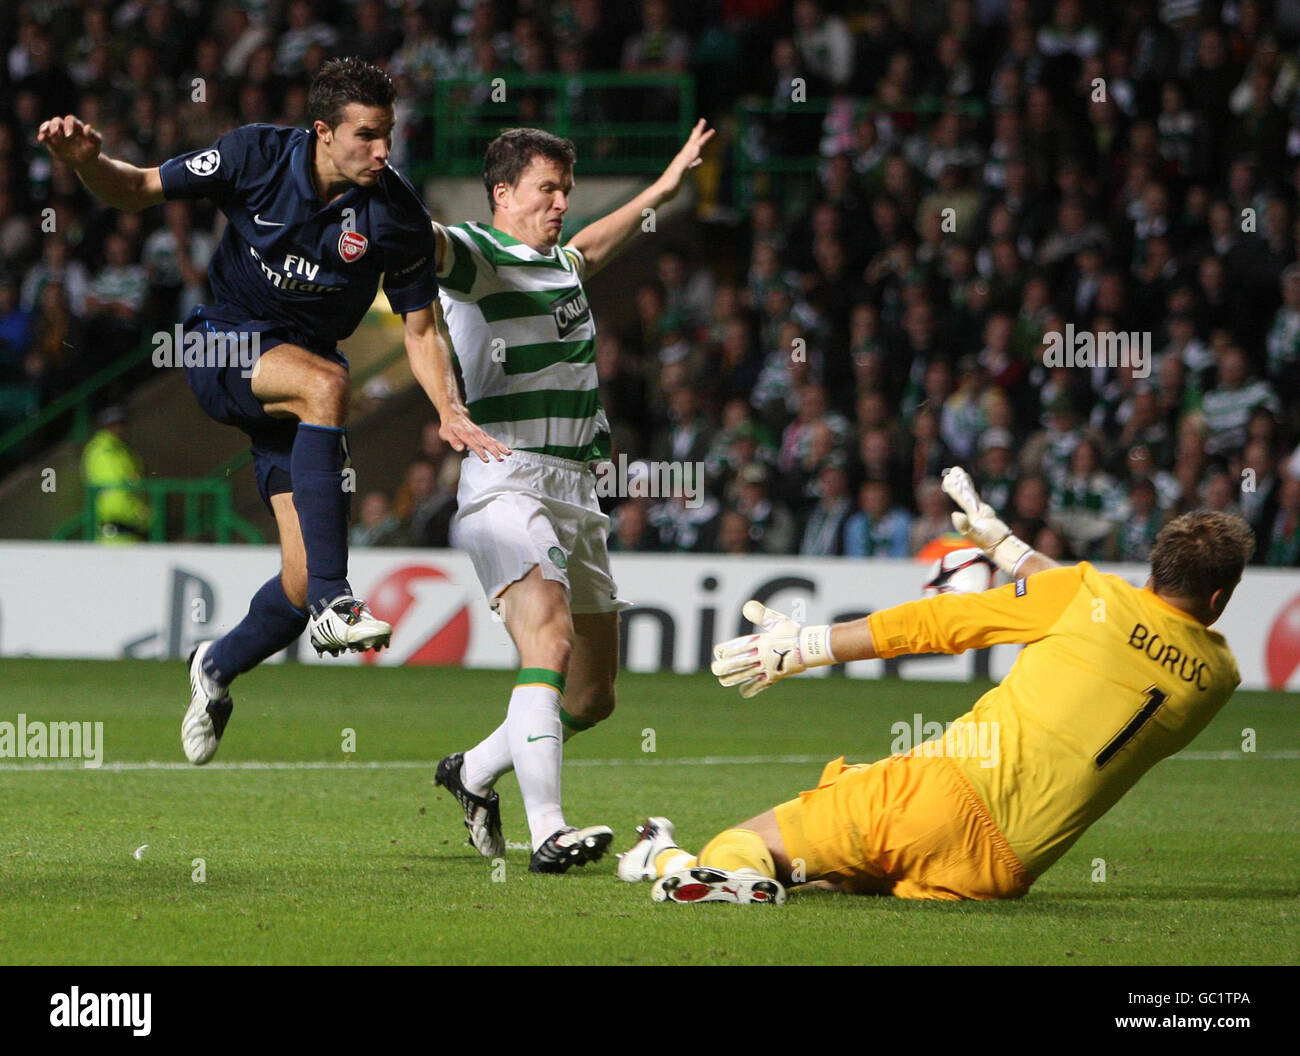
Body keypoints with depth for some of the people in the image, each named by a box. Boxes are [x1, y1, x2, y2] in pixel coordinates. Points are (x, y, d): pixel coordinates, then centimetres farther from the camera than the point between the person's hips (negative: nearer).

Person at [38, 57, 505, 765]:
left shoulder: (396, 215, -10)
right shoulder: (255, 157, -12)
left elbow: (421, 329, -1)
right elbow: (138, 191, -2)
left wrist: (450, 412, -17)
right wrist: (85, 161, -23)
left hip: (304, 372, 2)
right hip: (222, 348, -2)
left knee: (304, 579, -9)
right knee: (324, 381, -37)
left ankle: (218, 667, 25)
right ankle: (333, 604, -40)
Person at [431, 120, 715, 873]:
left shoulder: (562, 262, 20)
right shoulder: (474, 255, -5)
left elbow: (591, 246, 44)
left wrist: (664, 188, 53)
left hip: (578, 493, 8)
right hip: (507, 484, -8)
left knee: (593, 697, 10)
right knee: (549, 641, -28)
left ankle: (475, 772, 33)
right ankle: (548, 832, -36)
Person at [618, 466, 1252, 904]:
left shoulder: (1093, 594, 1)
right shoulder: (1219, 676, 10)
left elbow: (931, 623, 7)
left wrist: (799, 647, 16)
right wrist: (1004, 544, 40)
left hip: (942, 790, -3)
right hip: (1002, 872, 3)